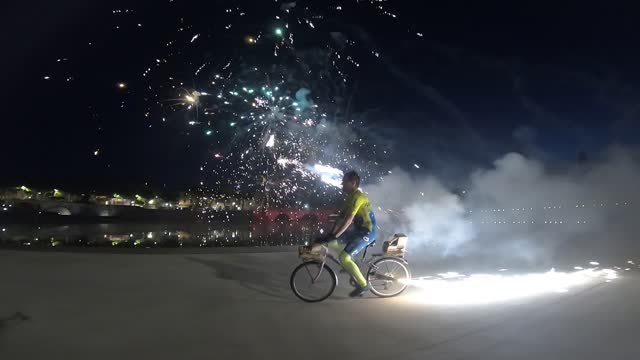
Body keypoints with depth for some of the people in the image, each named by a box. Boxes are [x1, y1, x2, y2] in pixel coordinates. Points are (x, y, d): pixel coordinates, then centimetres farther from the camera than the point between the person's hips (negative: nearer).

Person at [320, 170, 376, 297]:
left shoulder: (358, 197, -20)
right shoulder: (351, 197, 11)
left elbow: (348, 219, -27)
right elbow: (341, 217, 10)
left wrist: (334, 236, -28)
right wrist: (331, 233, 4)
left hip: (367, 232, -9)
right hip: (358, 229, 9)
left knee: (343, 258, -16)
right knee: (332, 243, 5)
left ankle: (363, 285, -1)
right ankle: (350, 266, 20)